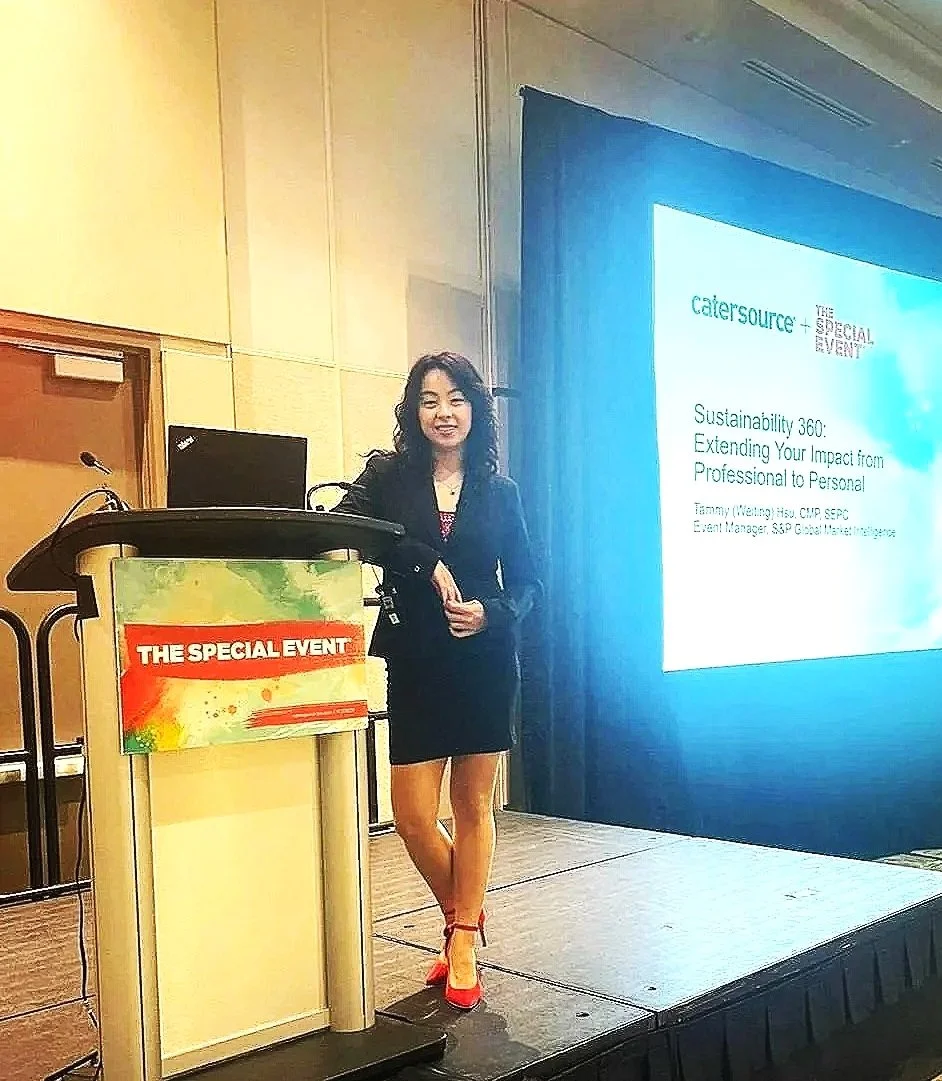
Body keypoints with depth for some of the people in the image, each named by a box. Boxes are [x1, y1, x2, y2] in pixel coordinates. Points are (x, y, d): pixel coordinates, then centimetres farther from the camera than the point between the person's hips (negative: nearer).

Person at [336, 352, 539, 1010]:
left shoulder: (500, 492, 6)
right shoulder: (387, 476, 2)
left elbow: (526, 580, 8)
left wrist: (492, 612, -13)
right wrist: (425, 563, -24)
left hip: (486, 665, 1)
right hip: (416, 666, -1)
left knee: (473, 806, 7)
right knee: (412, 813, -2)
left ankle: (462, 944, 21)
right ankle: (463, 912, 26)